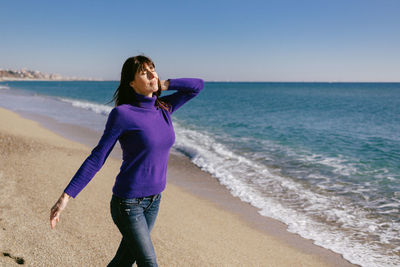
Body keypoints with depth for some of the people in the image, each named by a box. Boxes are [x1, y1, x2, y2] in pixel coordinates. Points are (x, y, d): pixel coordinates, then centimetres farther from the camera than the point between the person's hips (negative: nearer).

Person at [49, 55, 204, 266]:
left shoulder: (164, 108, 3)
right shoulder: (122, 114, -15)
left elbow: (198, 85, 9)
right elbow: (96, 159, -12)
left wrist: (164, 85, -1)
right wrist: (65, 197, -14)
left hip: (153, 200, 6)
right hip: (128, 202, -6)